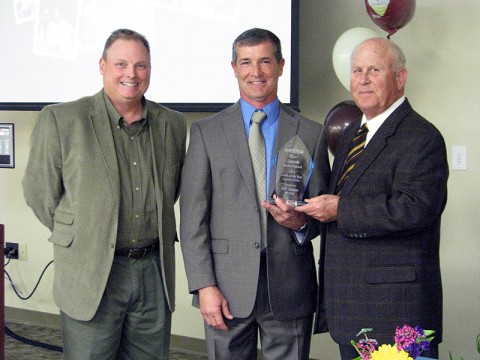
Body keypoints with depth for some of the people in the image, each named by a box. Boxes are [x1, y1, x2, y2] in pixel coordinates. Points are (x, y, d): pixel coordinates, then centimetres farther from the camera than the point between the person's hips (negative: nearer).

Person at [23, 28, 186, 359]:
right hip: (91, 274, -3)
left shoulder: (173, 124, 7)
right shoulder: (60, 120, -6)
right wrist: (78, 236, 6)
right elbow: (40, 192, 0)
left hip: (155, 271, 4)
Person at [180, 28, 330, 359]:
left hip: (290, 287, 1)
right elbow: (193, 217, 0)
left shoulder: (311, 133, 6)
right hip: (227, 288, 0)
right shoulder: (207, 132, 4)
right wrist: (204, 285, -7)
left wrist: (301, 222, -13)